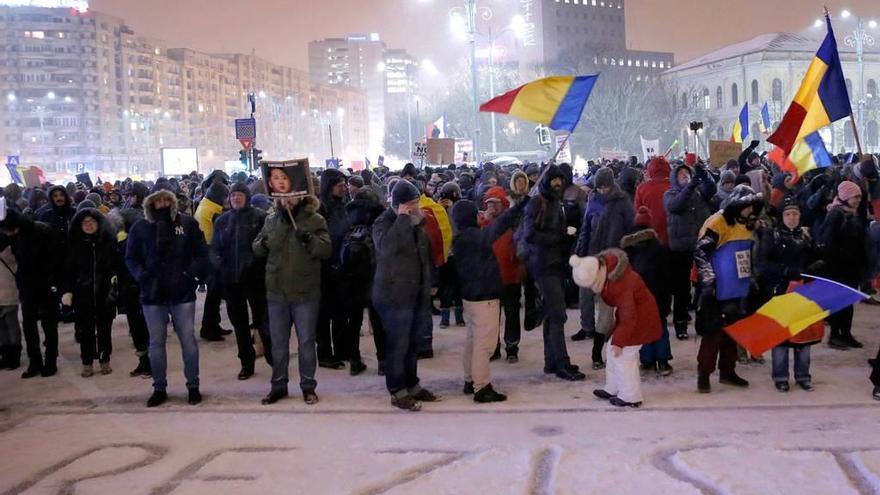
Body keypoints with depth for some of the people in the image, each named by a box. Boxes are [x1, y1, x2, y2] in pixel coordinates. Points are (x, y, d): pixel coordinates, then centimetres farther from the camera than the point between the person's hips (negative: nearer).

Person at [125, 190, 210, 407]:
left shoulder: (187, 223, -1)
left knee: (188, 340, 4)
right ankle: (159, 388, 21)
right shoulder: (140, 228, 1)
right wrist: (141, 275, -11)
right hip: (152, 294, 1)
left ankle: (193, 386, 17)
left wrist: (193, 273, -13)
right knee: (156, 343, 9)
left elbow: (202, 254, 2)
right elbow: (131, 258, 7)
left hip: (182, 293, -1)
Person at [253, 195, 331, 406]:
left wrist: (309, 240, -30)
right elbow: (256, 248, 14)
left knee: (306, 341, 5)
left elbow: (326, 250, -12)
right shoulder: (271, 220, 8)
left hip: (305, 293, -4)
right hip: (276, 292, 4)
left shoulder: (315, 220, -4)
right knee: (278, 342, 12)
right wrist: (262, 245, -9)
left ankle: (308, 386, 17)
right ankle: (278, 385, 25)